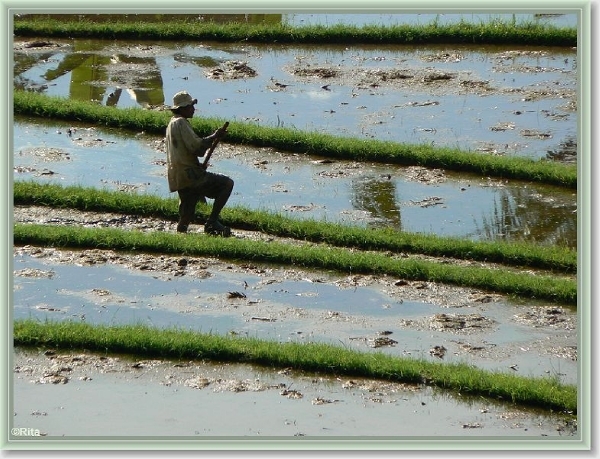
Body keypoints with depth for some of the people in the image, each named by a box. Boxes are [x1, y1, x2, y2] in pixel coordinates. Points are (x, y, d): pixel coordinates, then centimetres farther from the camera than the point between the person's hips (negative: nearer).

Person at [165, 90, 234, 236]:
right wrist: (214, 136, -10)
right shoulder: (181, 123, -11)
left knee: (187, 215, 16)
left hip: (177, 179, 10)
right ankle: (212, 222, -13)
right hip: (189, 175, -10)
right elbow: (196, 147, -20)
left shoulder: (172, 123, 22)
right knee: (227, 183, -11)